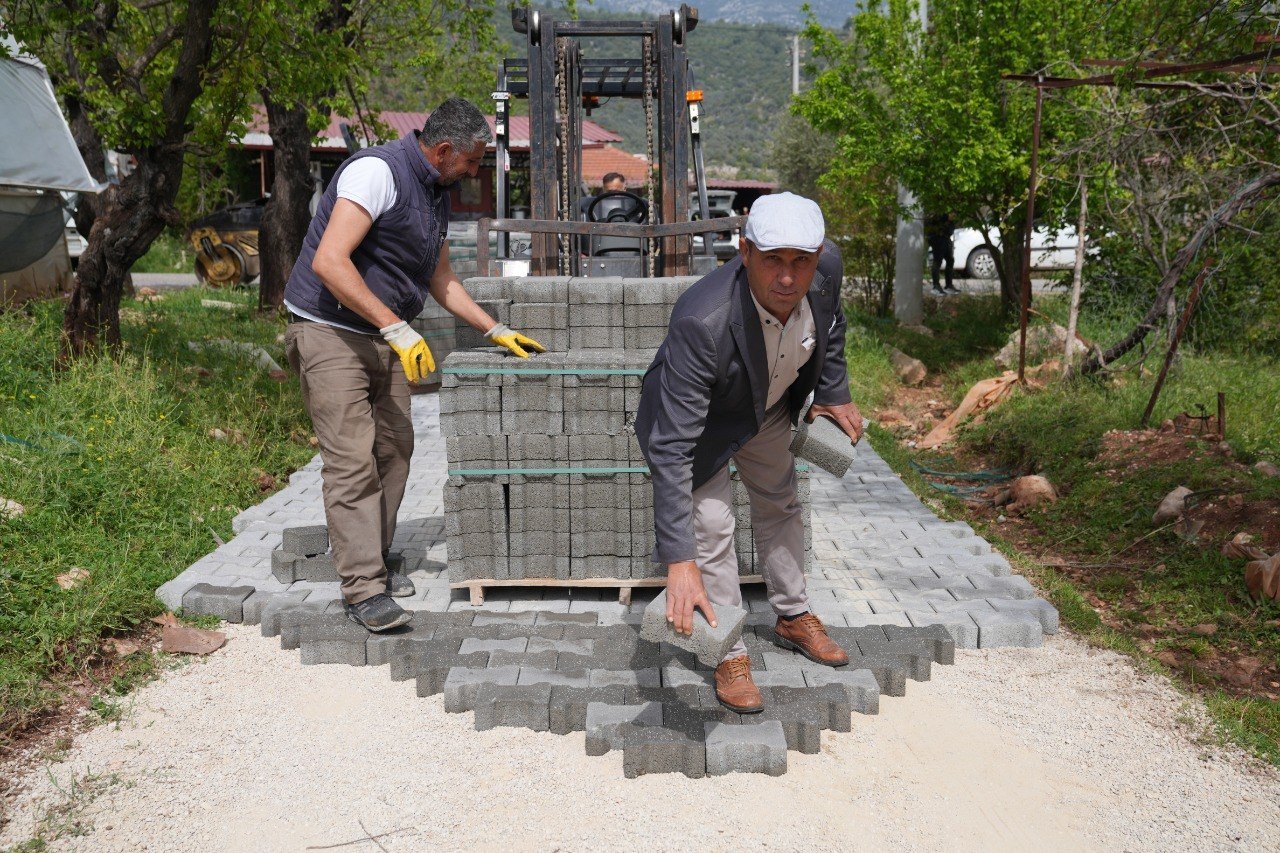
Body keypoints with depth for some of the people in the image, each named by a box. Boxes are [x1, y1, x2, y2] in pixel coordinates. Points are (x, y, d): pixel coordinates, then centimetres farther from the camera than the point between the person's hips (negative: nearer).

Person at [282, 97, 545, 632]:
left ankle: (371, 563, 21)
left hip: (382, 338, 9)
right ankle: (364, 591, -8)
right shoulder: (377, 171, -17)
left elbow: (441, 280, 23)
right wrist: (397, 328, -29)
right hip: (330, 332, -9)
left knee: (394, 450, 9)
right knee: (353, 460, -12)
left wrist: (496, 332, 19)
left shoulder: (437, 195, 13)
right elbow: (329, 262, -27)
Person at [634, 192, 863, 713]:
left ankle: (793, 617, 44)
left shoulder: (826, 266, -30)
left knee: (780, 507, 21)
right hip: (700, 417, -6)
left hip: (769, 405, 6)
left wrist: (834, 392, 4)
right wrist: (679, 563, -48)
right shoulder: (701, 322, -46)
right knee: (711, 528, -7)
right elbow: (672, 449, -46)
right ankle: (730, 655, 17)